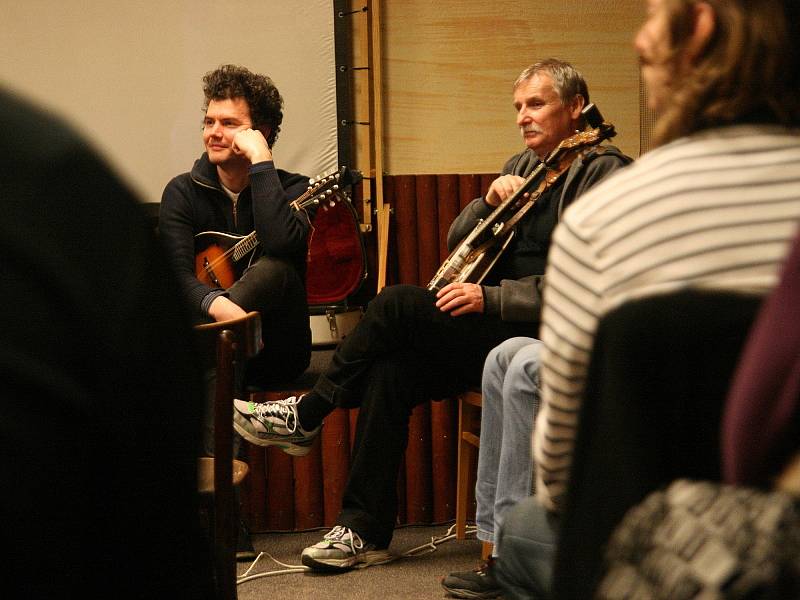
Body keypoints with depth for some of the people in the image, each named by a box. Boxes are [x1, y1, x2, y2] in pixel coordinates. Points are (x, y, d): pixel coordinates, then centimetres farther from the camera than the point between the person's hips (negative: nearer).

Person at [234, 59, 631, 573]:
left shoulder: (602, 172, -9)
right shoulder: (522, 168, 19)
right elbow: (457, 244, 19)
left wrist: (490, 298, -20)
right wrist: (489, 202, -2)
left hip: (547, 335, -8)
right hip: (495, 331, 8)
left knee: (395, 306, -19)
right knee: (390, 373, -14)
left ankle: (306, 416, -1)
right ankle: (365, 532, -8)